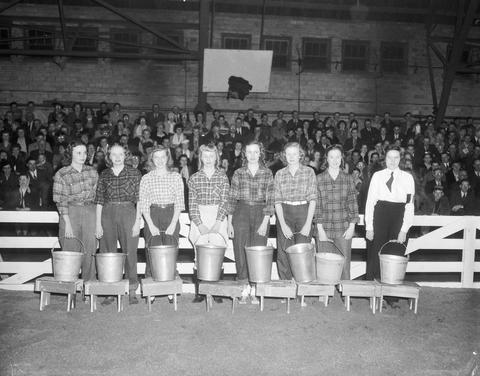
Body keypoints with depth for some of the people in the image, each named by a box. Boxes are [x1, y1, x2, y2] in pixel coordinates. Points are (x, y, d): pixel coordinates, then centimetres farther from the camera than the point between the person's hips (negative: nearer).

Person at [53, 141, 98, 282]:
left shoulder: (92, 172, 8)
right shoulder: (61, 174, -3)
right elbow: (60, 201, -6)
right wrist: (67, 223, -13)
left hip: (90, 211, 3)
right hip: (70, 212, -3)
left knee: (90, 249, 2)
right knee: (71, 250, -1)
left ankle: (89, 282, 12)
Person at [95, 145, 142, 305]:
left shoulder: (134, 173, 4)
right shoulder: (104, 175, 10)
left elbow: (139, 199, 1)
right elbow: (99, 200, 9)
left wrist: (137, 221, -6)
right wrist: (98, 224, 2)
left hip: (128, 213, -2)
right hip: (107, 215, 2)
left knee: (130, 252, -1)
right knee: (107, 253, 3)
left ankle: (132, 292, 10)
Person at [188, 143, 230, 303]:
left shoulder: (222, 176, 4)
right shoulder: (194, 178, 5)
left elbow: (224, 201, -2)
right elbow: (192, 204, 1)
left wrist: (217, 224, -12)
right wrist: (200, 225, -10)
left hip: (218, 218, 0)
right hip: (199, 219, 0)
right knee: (199, 257, -3)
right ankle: (199, 292, 5)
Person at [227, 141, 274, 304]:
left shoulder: (267, 174, 4)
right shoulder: (238, 173, 5)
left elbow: (270, 200, 1)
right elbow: (232, 199, 5)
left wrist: (265, 222, -8)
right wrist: (229, 222, -1)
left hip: (260, 213, 0)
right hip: (241, 212, 0)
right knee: (241, 251, -1)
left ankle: (254, 291, 11)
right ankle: (243, 290, 9)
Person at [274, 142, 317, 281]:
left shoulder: (309, 172, 3)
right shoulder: (279, 174, 7)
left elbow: (312, 199, -1)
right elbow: (277, 201, 2)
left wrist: (308, 224, -10)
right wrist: (283, 224, -8)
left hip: (303, 213, -1)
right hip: (284, 213, 1)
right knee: (284, 253, 0)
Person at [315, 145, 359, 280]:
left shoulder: (348, 178, 8)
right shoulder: (319, 179, 4)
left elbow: (353, 204, 7)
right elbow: (316, 205, 2)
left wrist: (352, 227, -1)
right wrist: (320, 230, -5)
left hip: (344, 229, 1)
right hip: (325, 228, -1)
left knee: (344, 263, 0)